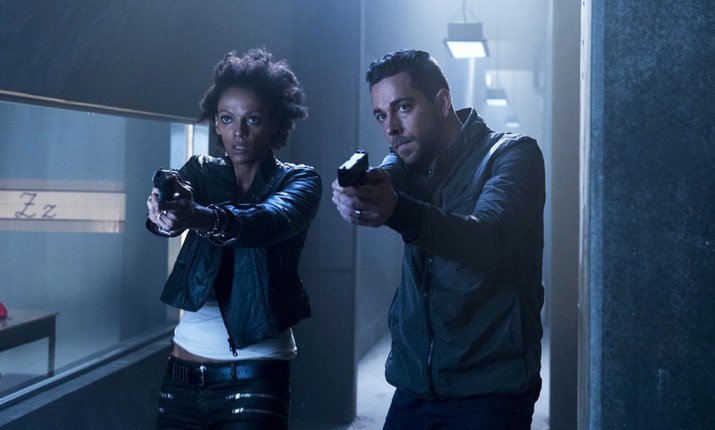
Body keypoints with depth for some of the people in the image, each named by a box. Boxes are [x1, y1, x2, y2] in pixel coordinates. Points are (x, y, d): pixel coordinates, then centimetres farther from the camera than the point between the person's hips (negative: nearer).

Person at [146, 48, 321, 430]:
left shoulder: (299, 181, -2)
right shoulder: (201, 172, 7)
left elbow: (272, 220, -25)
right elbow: (167, 206, -15)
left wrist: (201, 217, -44)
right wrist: (163, 214, -40)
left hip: (255, 377, -3)